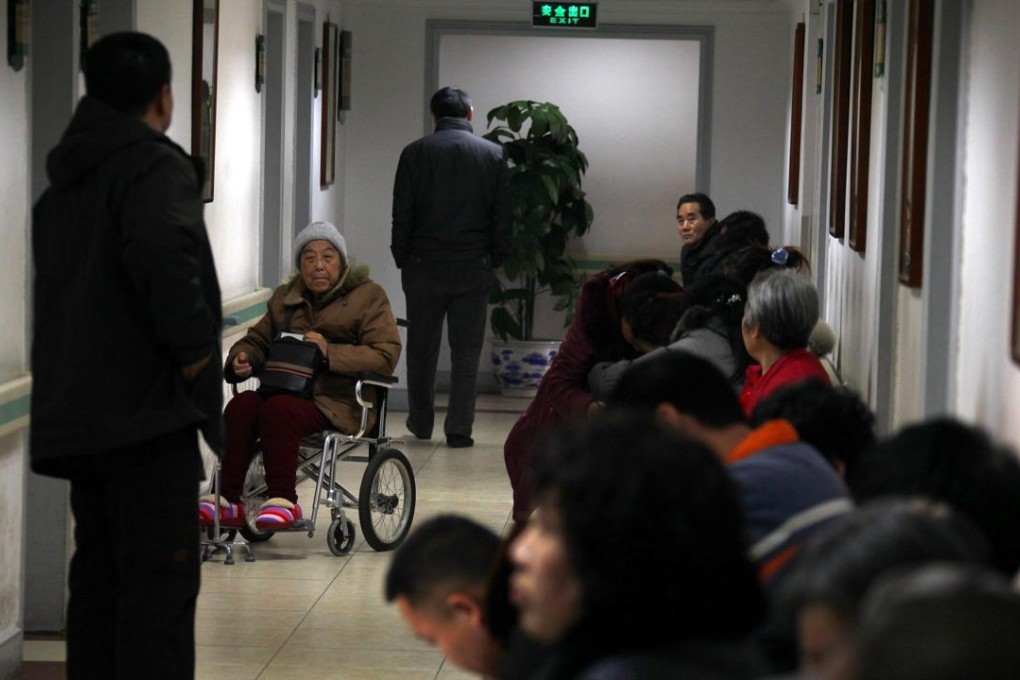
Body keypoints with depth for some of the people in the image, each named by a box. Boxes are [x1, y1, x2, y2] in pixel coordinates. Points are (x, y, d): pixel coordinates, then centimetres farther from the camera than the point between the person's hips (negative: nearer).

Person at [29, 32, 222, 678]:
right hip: (146, 408, -9)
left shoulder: (65, 178, 17)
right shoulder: (154, 166, -11)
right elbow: (162, 252, -30)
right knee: (160, 581, -8)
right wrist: (193, 346, -19)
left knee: (99, 576, 14)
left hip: (76, 409, 9)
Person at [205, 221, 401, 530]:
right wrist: (241, 359, 3)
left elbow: (385, 356, -6)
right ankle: (227, 500, -28)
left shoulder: (369, 296, 6)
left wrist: (329, 352, -18)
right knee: (241, 405, -27)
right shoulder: (286, 297, 24)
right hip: (286, 389, 5)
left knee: (279, 409, -34)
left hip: (339, 401, -5)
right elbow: (257, 339, 29)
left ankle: (283, 501, -29)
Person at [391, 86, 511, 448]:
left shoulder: (415, 153, -2)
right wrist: (495, 259, 12)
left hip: (423, 266, 0)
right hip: (473, 268, 0)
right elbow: (502, 216, 2)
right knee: (466, 351, 4)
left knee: (421, 347, 12)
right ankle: (459, 429, 0)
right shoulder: (493, 154, 1)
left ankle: (421, 423, 22)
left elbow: (402, 215, -1)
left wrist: (402, 259, 9)